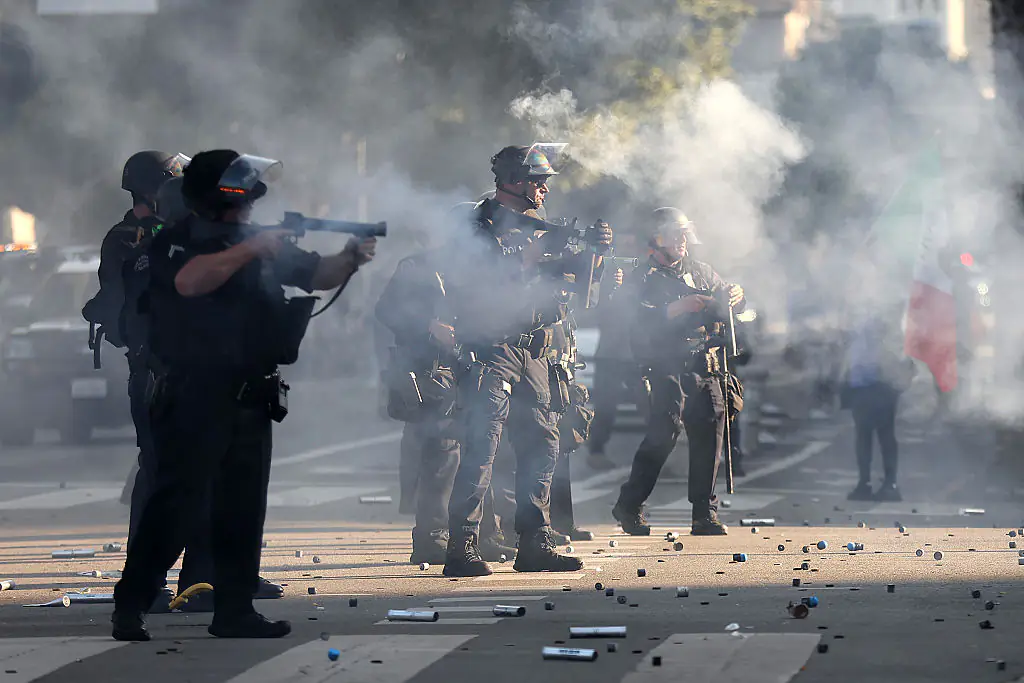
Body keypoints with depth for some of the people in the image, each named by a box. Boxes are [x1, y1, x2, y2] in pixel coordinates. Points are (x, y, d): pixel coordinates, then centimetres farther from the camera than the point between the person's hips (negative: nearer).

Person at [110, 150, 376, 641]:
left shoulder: (263, 240, 15)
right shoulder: (177, 241, -6)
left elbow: (317, 275, 15)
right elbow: (191, 281, -27)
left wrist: (350, 260, -5)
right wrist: (251, 249, -25)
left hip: (249, 398, 7)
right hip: (191, 397, -7)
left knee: (243, 508, 9)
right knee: (176, 502, -10)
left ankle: (235, 610, 15)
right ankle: (129, 606, -6)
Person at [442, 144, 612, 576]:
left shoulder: (537, 229, 17)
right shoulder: (482, 229, -7)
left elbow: (576, 280, 20)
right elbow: (474, 280, -21)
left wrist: (592, 251, 1)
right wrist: (529, 257, -20)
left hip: (534, 354, 8)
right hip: (492, 351, -8)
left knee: (542, 450, 8)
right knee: (480, 450, -11)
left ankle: (535, 547, 14)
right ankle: (462, 550, -12)